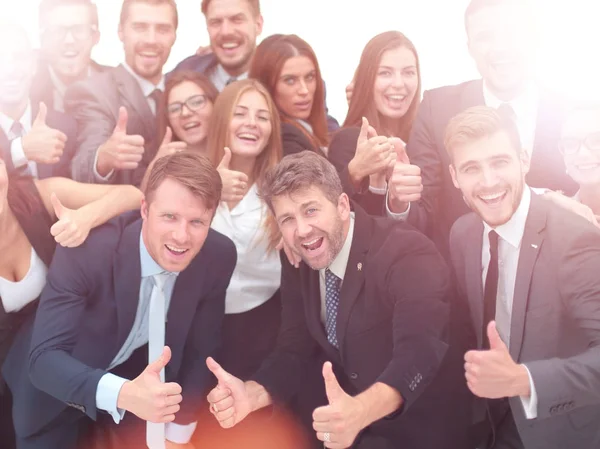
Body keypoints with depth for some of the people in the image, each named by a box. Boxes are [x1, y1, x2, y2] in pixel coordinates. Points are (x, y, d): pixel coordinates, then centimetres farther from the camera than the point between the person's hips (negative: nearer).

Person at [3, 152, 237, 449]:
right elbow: (44, 357, -38)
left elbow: (199, 350, -8)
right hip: (60, 386, -2)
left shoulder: (219, 257, -22)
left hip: (135, 375, 3)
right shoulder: (84, 251, -34)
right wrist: (123, 394, -55)